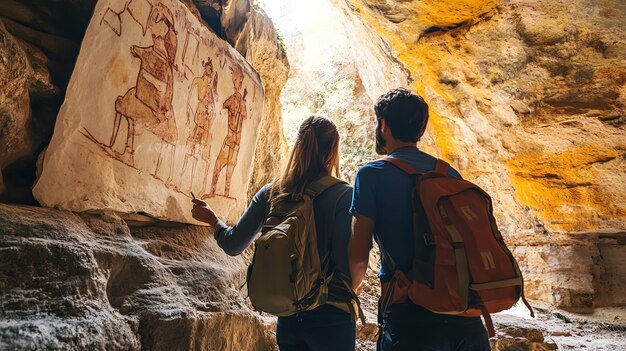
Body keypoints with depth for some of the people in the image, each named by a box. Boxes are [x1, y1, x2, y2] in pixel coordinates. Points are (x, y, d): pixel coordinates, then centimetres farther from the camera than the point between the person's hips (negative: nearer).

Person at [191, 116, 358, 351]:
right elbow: (346, 265, -18)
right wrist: (349, 295, 2)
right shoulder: (343, 195, -15)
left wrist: (212, 219, 19)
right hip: (330, 317, -3)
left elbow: (233, 245, 1)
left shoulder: (271, 192, -4)